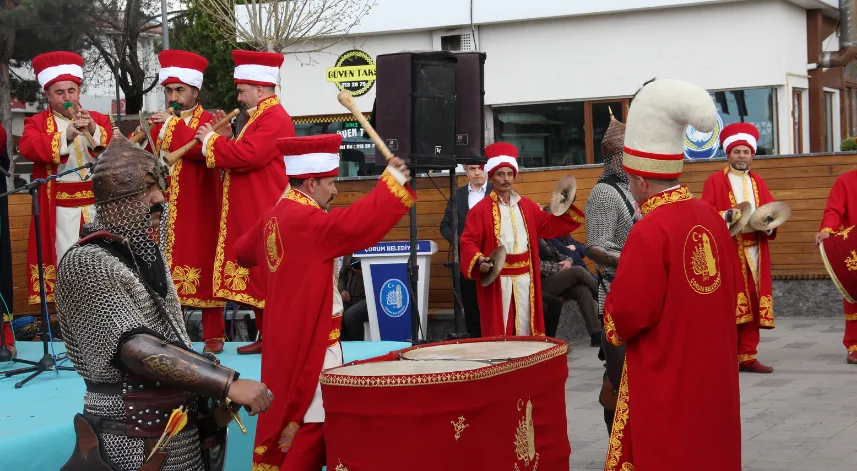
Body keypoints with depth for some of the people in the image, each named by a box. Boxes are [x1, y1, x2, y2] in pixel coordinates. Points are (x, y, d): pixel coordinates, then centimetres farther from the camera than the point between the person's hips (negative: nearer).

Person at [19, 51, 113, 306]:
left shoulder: (99, 120, 13)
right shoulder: (36, 123, 5)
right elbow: (27, 147, -15)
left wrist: (93, 130, -20)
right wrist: (66, 135, -27)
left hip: (97, 207, 2)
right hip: (60, 211, -2)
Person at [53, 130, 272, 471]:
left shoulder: (146, 253, 9)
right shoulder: (85, 263, -17)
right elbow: (136, 350, -27)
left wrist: (215, 391, 6)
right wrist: (228, 384, -31)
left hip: (183, 433, 8)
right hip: (132, 441, -8)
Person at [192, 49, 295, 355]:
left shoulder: (275, 119, -16)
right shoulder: (261, 117, 19)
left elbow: (247, 156, -26)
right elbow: (244, 157, 20)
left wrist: (211, 140, -13)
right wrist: (222, 138, 5)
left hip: (265, 217, -11)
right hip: (249, 215, 11)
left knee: (267, 276, -8)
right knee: (256, 275, 12)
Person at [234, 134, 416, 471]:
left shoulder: (275, 216, 8)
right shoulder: (306, 219, -21)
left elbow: (244, 252, 22)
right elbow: (356, 225, -33)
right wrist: (392, 181, -26)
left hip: (289, 334, 10)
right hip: (309, 337, -10)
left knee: (286, 413, 18)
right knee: (311, 421, -5)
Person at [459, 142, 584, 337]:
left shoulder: (527, 206, 12)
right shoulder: (481, 209, -6)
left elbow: (549, 226, 17)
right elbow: (468, 241, -11)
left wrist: (565, 208, 5)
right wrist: (479, 260, -27)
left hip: (524, 278, 5)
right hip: (497, 280, -5)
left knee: (525, 329, 10)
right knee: (498, 331, -3)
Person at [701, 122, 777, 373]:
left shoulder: (758, 182, 17)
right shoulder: (715, 180, 2)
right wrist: (727, 216, -21)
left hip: (755, 251, 5)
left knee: (752, 304, 3)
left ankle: (747, 356, 8)